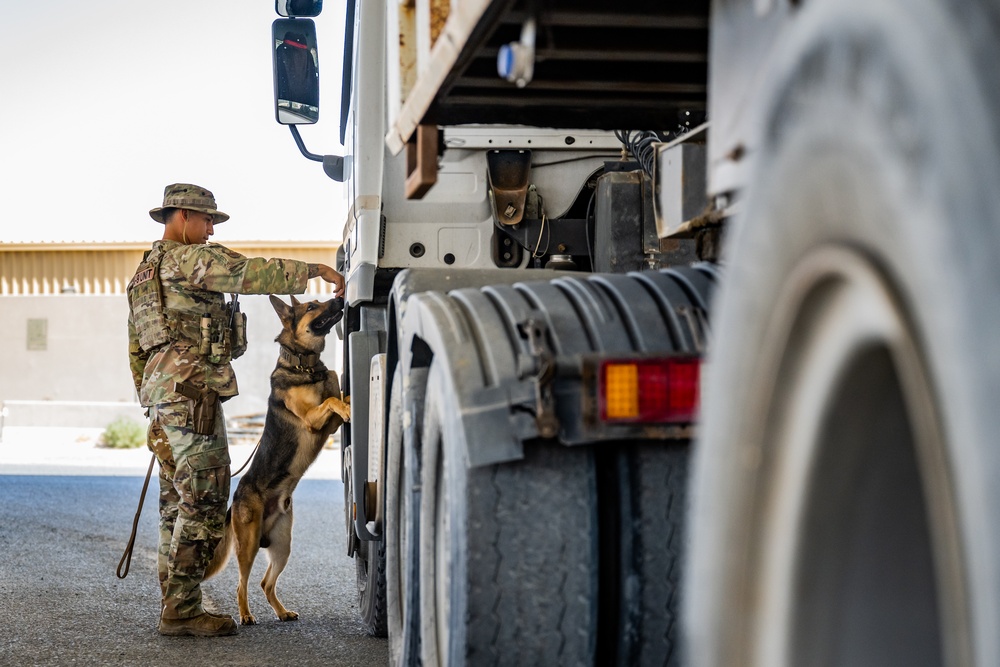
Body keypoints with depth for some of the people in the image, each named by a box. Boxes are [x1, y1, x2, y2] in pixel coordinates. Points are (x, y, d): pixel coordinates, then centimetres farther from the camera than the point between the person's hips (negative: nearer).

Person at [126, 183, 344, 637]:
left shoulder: (144, 272, 23)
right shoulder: (189, 258, -7)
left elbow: (136, 351, 25)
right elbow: (252, 274, -18)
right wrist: (313, 270, -9)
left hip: (162, 395, 10)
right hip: (192, 390, -10)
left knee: (177, 505, 11)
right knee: (202, 502, -9)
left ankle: (174, 606, 13)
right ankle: (182, 611, -11)